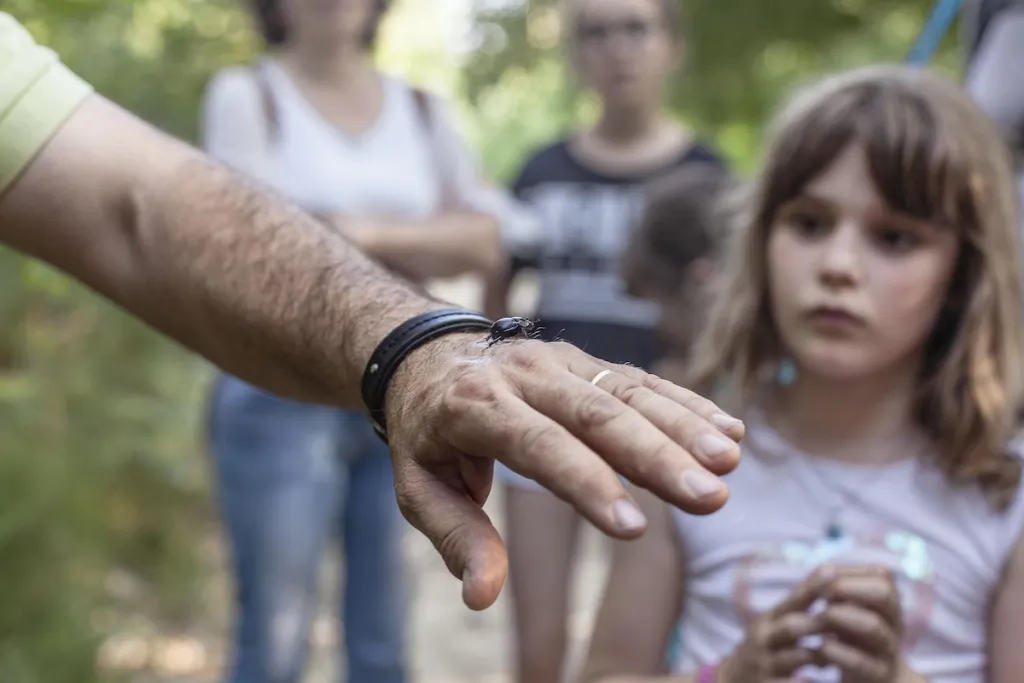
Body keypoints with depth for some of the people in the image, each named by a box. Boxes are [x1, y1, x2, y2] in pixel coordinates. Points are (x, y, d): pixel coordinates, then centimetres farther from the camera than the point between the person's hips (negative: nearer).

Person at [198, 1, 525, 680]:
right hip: (283, 394, -3)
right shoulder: (244, 95, 1)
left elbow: (487, 238, 4)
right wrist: (429, 243, -5)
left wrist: (365, 233, -9)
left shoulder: (422, 110, 12)